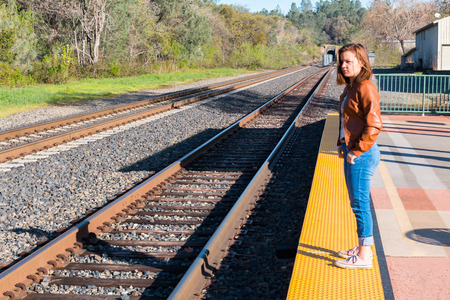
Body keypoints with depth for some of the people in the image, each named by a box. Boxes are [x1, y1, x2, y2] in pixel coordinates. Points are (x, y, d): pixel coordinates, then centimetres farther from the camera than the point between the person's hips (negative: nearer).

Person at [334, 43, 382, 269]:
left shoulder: (366, 89, -17)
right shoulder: (350, 88, 13)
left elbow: (374, 125, -23)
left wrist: (357, 151, -19)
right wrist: (342, 144, 14)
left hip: (361, 155, -10)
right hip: (351, 151, 10)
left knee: (360, 204, -4)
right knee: (357, 203, 17)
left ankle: (364, 257, 5)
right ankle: (363, 247, 29)